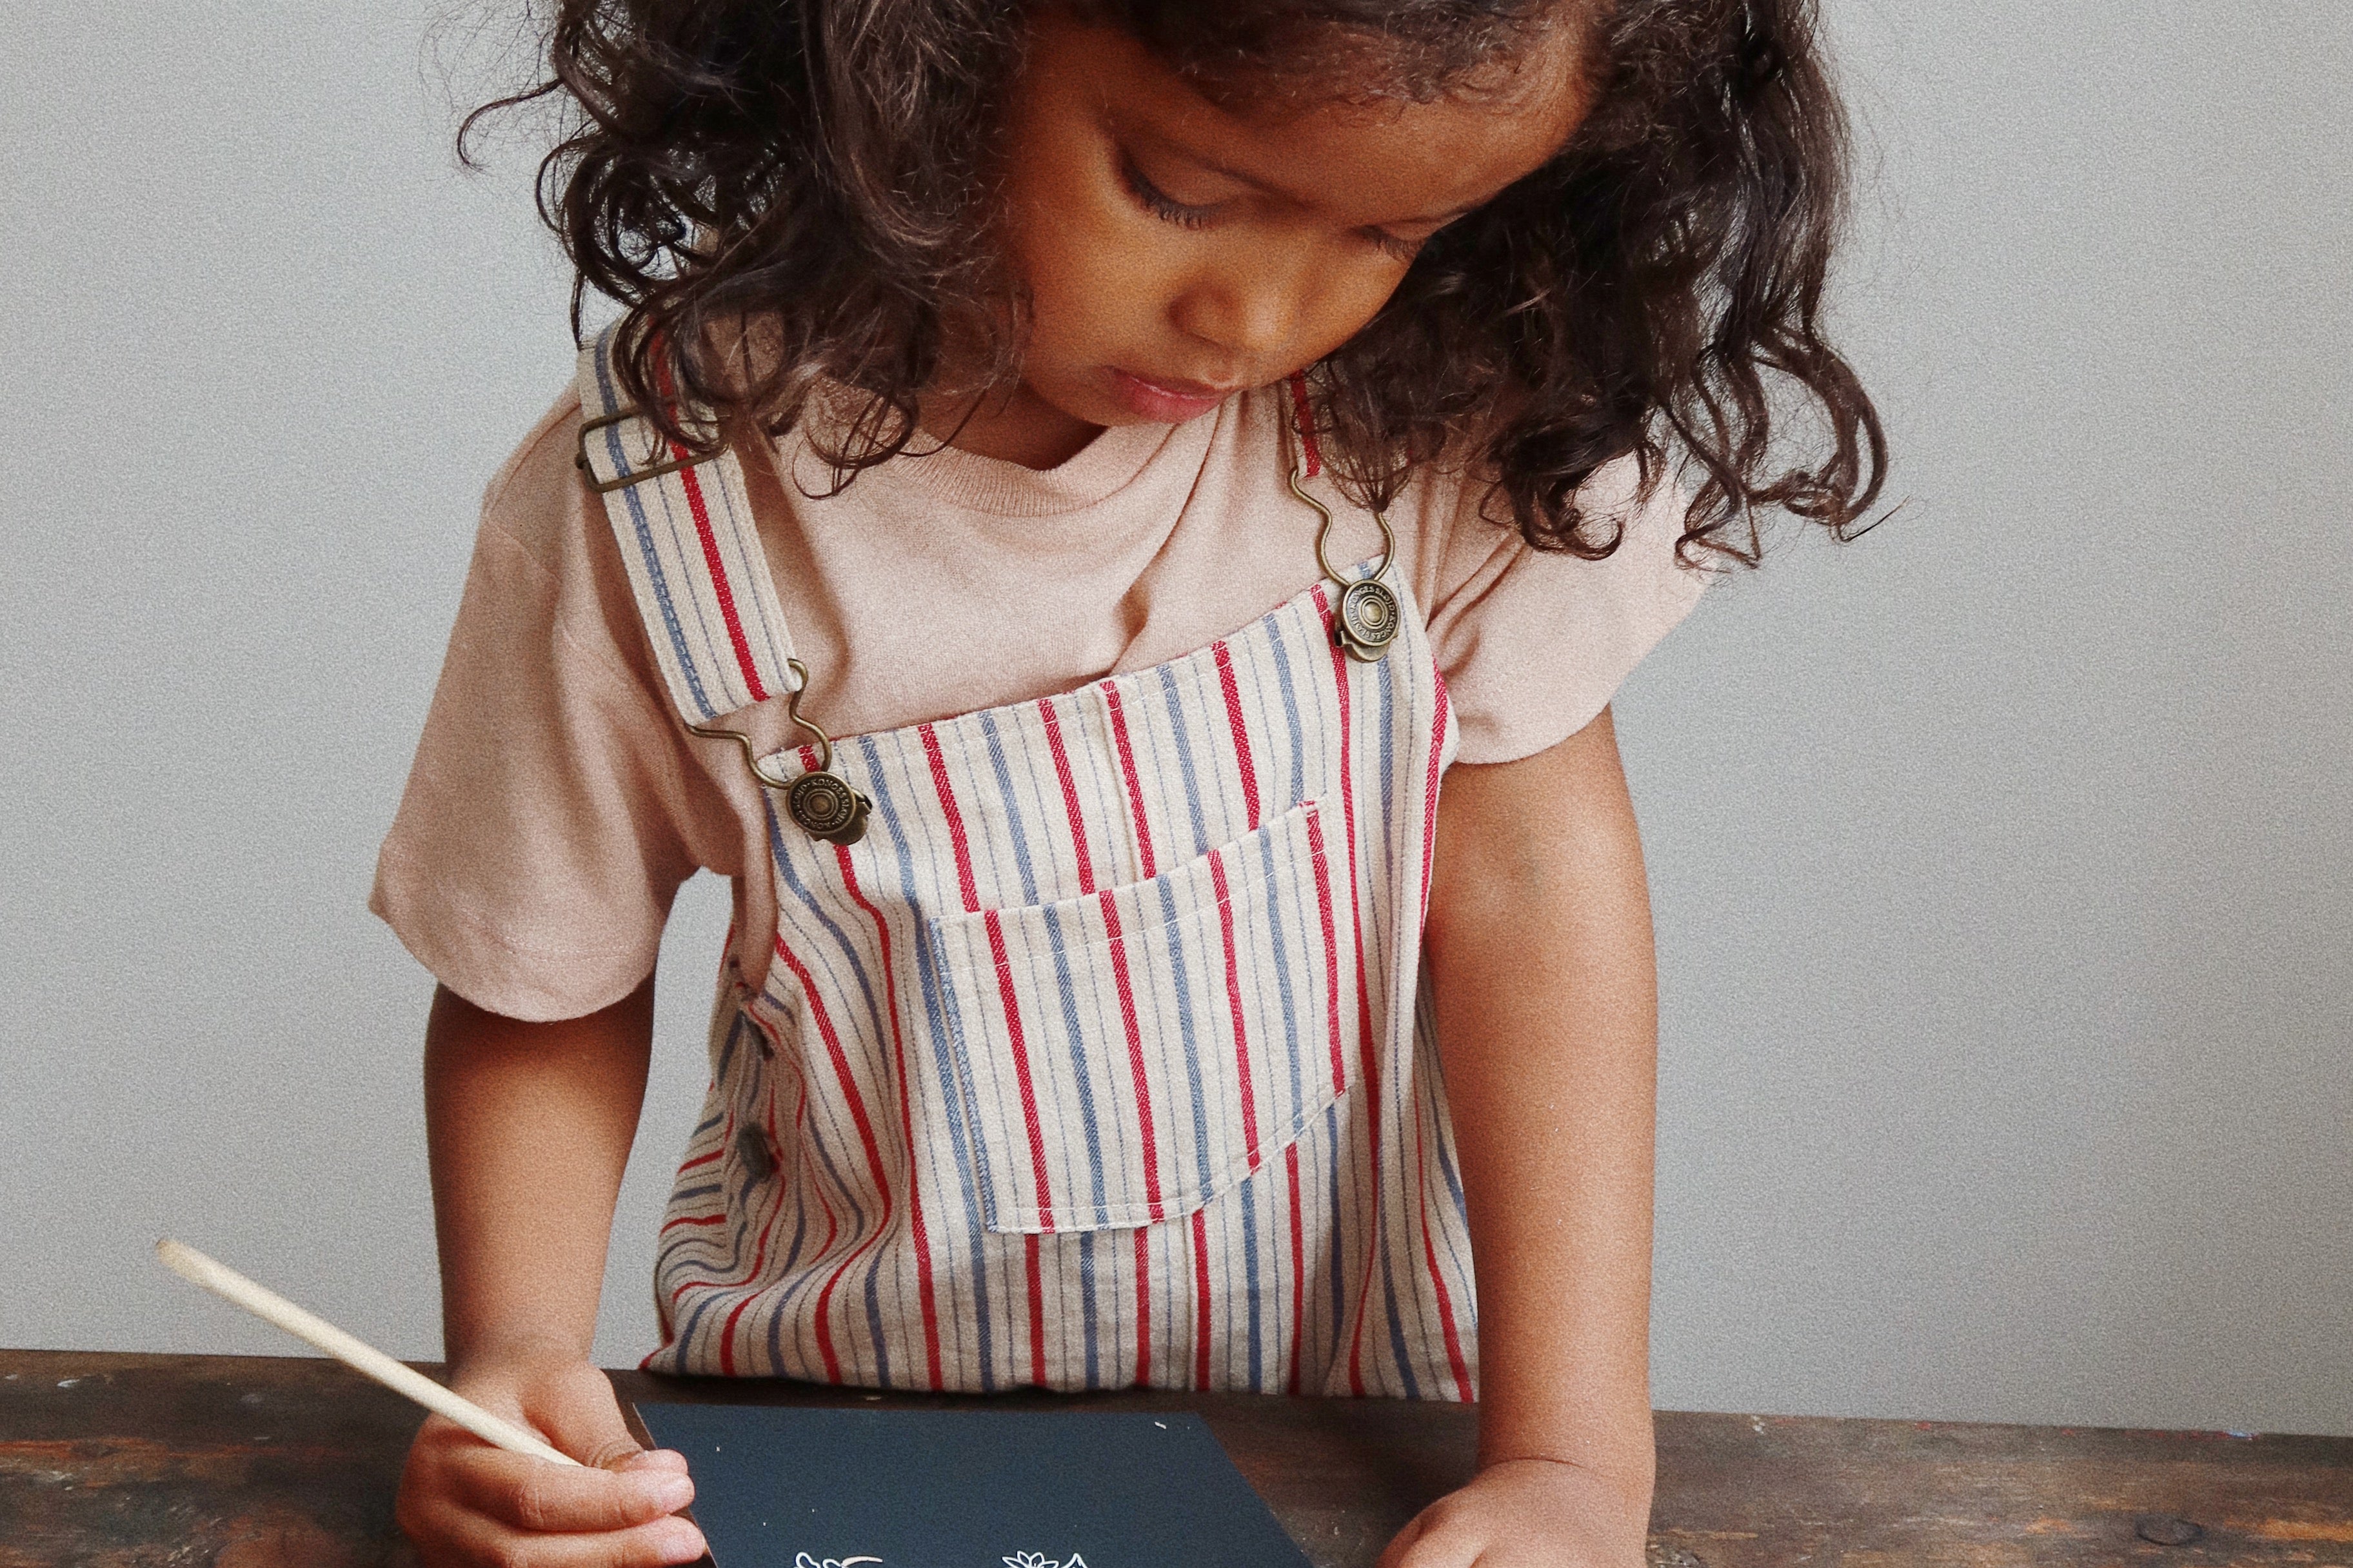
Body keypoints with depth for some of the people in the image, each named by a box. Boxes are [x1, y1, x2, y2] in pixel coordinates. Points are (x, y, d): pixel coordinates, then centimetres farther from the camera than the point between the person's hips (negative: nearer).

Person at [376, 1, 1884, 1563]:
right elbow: (548, 997, -3)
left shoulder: (1436, 400, -14)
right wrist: (516, 1358, -20)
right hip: (866, 1436, 0)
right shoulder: (644, 509, -17)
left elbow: (1527, 864, -12)